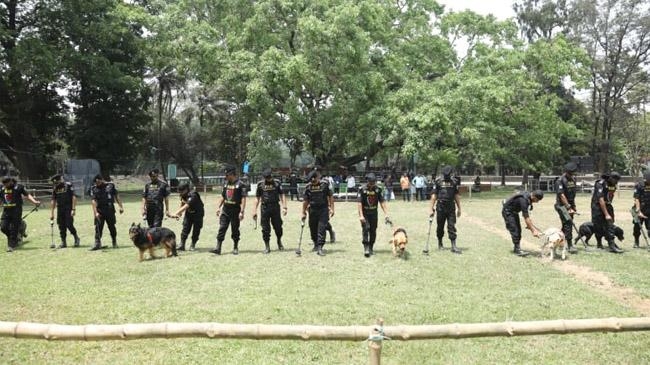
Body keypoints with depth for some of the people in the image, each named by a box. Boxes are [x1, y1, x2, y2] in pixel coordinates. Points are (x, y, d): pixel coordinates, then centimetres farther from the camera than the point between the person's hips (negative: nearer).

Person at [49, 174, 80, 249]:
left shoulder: (68, 185, -7)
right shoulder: (55, 188, 9)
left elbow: (74, 197, -10)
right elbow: (53, 200, 13)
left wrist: (73, 209, -16)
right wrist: (52, 212, 10)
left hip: (68, 208, -5)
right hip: (60, 208, 5)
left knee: (69, 224, -11)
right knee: (61, 226, 5)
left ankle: (76, 238, 9)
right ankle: (63, 242, 14)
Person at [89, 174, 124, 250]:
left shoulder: (110, 185, 2)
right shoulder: (94, 189, -1)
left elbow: (116, 196, 8)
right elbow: (93, 201, -9)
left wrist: (121, 207, 3)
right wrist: (95, 212, -20)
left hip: (110, 210, 0)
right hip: (99, 211, 0)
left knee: (112, 227, 8)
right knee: (98, 227, -6)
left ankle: (115, 243, 24)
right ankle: (97, 243, -3)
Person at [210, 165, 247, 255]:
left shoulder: (240, 184, -8)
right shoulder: (226, 184, 12)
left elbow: (243, 199, -13)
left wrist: (241, 212, -19)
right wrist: (218, 207, 14)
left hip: (235, 211, -5)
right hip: (225, 210, 5)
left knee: (235, 230, 4)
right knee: (221, 229, -2)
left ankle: (235, 248, 18)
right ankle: (218, 248, -4)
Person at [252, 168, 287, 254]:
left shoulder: (277, 183, 5)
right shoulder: (260, 184, 8)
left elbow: (282, 195, 3)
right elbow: (257, 198, 11)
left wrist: (284, 207, -8)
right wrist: (254, 211, 6)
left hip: (275, 207, -1)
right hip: (265, 208, 1)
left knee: (278, 226, 4)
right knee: (265, 228, 2)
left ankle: (279, 242, 29)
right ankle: (267, 246, 12)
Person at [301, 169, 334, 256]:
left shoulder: (324, 184, -4)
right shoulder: (308, 187, 2)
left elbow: (330, 196, 2)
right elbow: (305, 200, 8)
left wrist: (332, 209, -4)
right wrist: (303, 213, 10)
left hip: (323, 209, -3)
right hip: (312, 209, 3)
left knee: (322, 228, -10)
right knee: (313, 229, 10)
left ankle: (320, 247, -11)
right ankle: (316, 244, 31)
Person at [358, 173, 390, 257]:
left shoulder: (378, 189, -3)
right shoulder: (362, 189, -12)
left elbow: (382, 202, -1)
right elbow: (359, 203, -14)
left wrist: (386, 214, -8)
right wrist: (361, 215, -21)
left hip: (374, 213, 3)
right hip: (365, 213, -3)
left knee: (373, 231, 7)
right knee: (365, 228, -16)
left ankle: (370, 248, 20)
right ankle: (366, 248, -14)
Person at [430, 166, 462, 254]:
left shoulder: (453, 181, 6)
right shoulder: (438, 181, -2)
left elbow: (456, 195, 12)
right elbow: (434, 195, -3)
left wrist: (459, 208, 11)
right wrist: (432, 208, -8)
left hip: (451, 207, 1)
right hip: (441, 207, -1)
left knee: (452, 226, -4)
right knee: (440, 227, 9)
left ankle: (453, 246, -3)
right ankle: (440, 243, 28)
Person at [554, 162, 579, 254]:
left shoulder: (573, 179, 11)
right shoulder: (560, 181, -13)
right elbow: (562, 195, -19)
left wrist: (573, 206, 17)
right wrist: (569, 208, -23)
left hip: (570, 205, 8)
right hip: (562, 205, -8)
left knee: (566, 225, 10)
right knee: (568, 223, -15)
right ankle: (570, 246, -14)